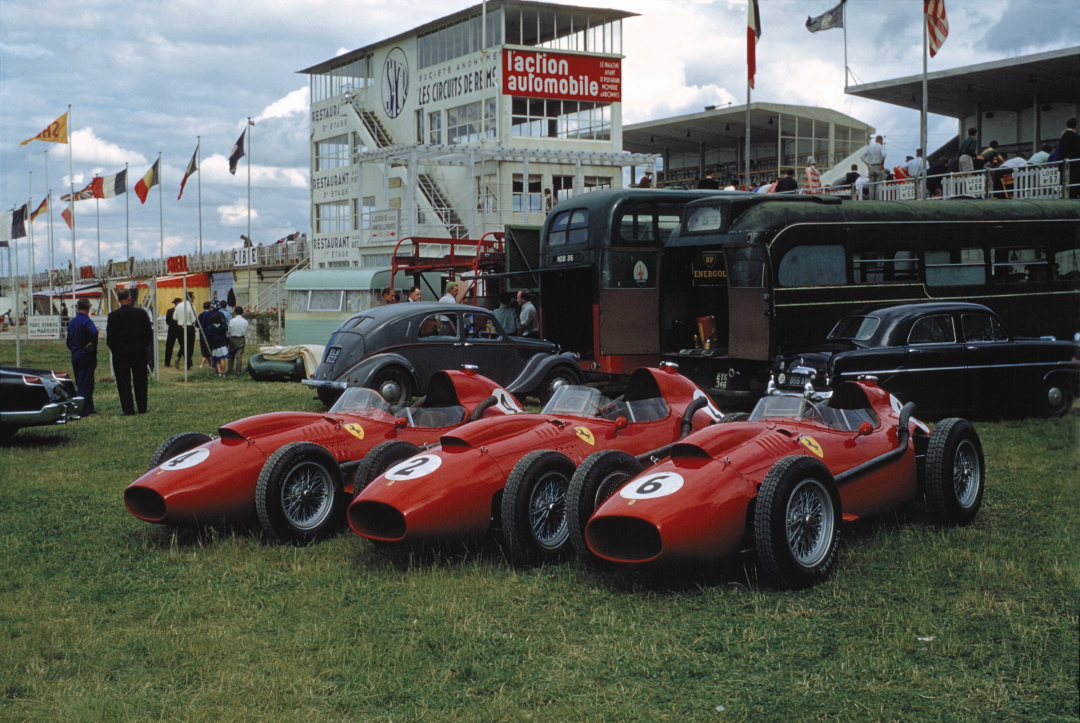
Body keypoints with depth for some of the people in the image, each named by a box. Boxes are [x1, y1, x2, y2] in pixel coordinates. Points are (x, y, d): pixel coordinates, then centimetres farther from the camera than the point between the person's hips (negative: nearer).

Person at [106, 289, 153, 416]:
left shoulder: (113, 315, -9)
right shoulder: (141, 313, -4)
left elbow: (109, 336, -8)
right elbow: (149, 333, 0)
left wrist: (115, 350, 7)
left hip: (120, 353, -2)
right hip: (139, 352, 2)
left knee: (123, 382, 4)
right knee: (140, 381, 11)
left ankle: (128, 410, 3)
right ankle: (142, 408, 15)